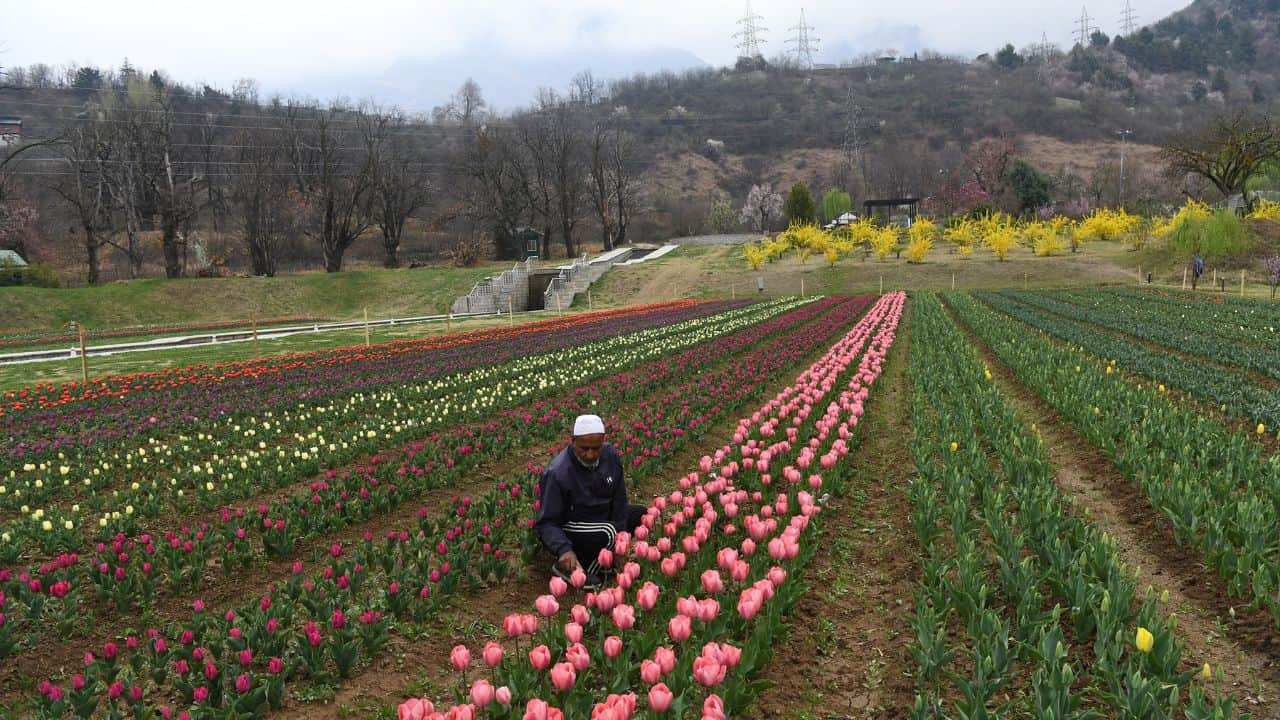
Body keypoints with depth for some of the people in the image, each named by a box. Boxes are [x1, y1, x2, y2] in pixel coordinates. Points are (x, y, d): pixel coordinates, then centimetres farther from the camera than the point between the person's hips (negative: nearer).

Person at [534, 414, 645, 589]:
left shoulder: (610, 456, -10)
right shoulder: (556, 474, -27)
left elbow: (619, 500, -1)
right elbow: (547, 522, -24)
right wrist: (564, 549, -41)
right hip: (567, 529, -7)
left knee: (641, 515, 1)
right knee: (606, 534, -32)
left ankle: (605, 557, 5)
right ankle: (567, 567, -11)